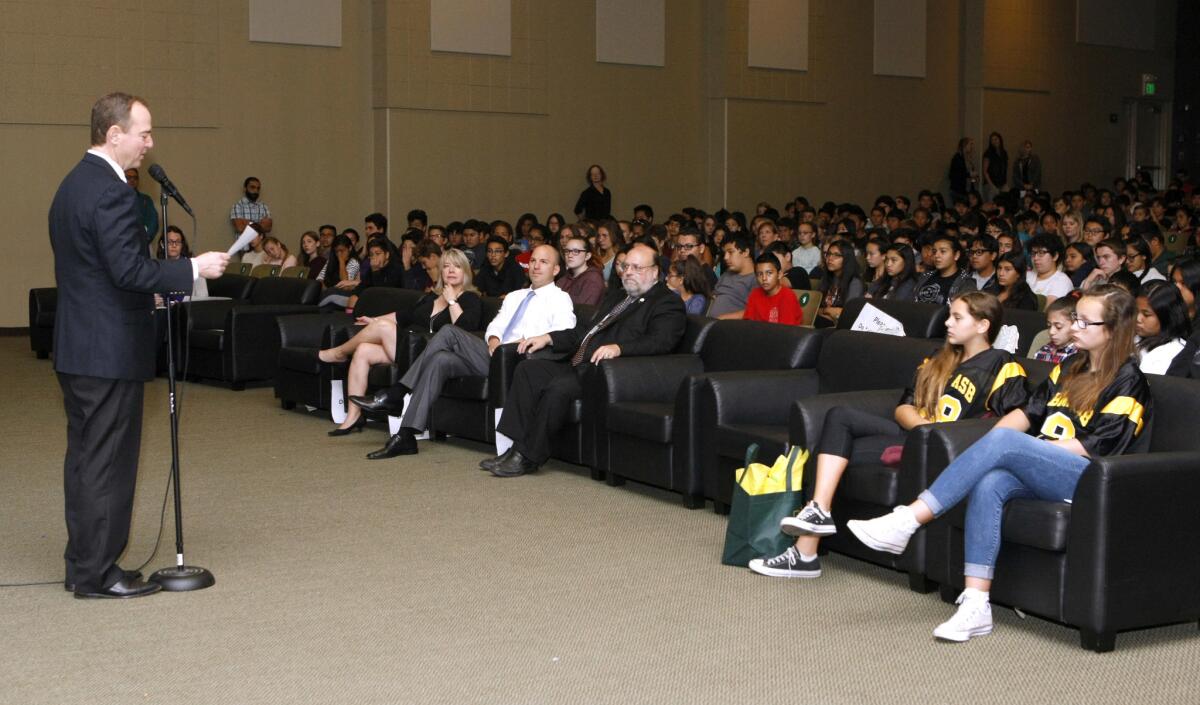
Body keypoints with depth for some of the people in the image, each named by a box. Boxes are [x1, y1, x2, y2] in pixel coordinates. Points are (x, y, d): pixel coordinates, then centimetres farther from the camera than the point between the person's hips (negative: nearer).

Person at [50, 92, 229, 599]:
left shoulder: (72, 185, 14)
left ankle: (81, 566, 23)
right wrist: (195, 268, -15)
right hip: (110, 351, -10)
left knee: (84, 457, 15)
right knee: (108, 462, -2)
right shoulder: (111, 192, -18)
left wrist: (148, 293, 21)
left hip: (76, 347, 10)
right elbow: (129, 269, -23)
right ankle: (97, 574, 5)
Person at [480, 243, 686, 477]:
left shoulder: (668, 303, 1)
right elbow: (584, 330, 31)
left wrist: (618, 347, -32)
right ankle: (518, 447, -14)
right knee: (527, 368, -8)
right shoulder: (615, 298, 29)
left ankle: (528, 457, -20)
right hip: (578, 365, 9)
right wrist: (548, 338, 15)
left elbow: (661, 340, -17)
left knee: (559, 388, -31)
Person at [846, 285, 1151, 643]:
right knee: (989, 484, -29)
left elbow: (1095, 446, -9)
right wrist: (985, 448, -1)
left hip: (1088, 480, -6)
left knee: (1006, 442, -32)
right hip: (1041, 475, 6)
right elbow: (1029, 412, 19)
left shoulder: (1129, 381, 1)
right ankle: (976, 605, -36)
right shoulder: (1069, 367, 24)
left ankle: (906, 521, -37)